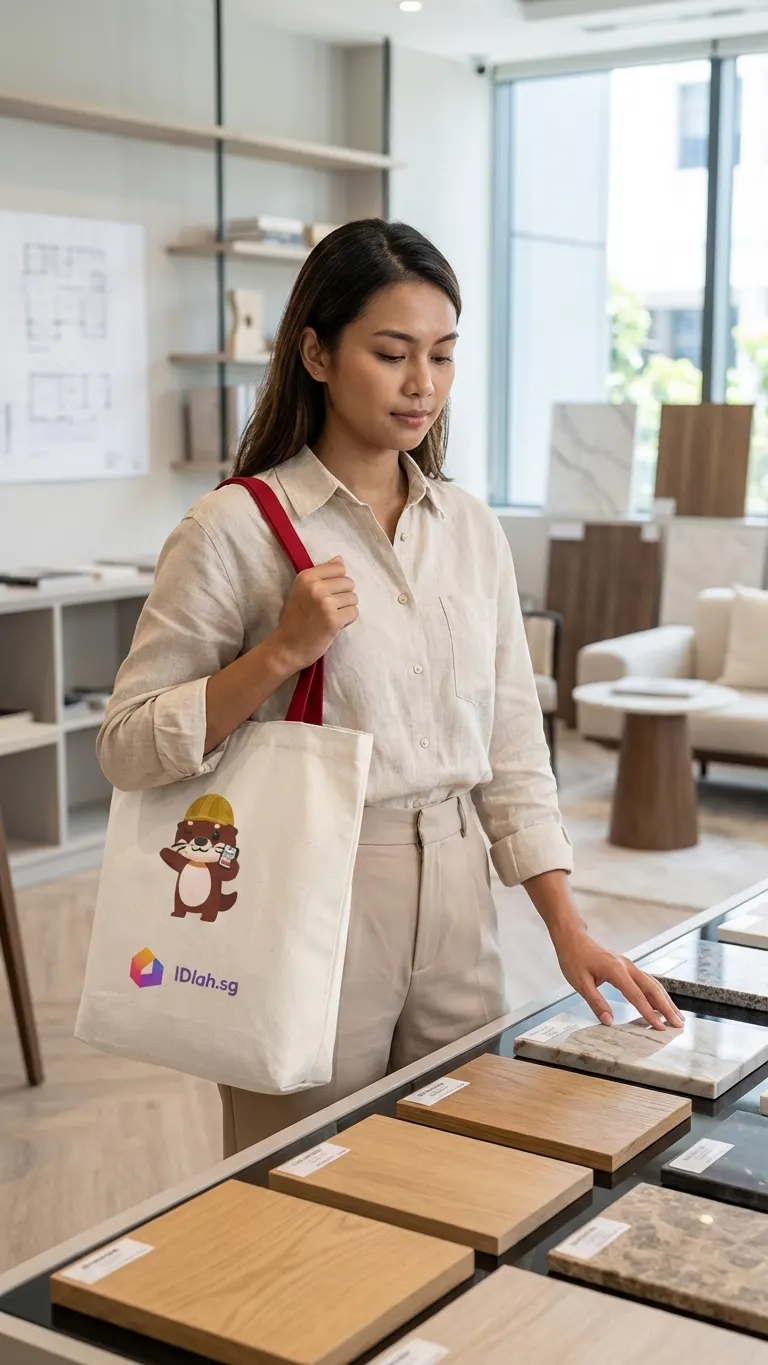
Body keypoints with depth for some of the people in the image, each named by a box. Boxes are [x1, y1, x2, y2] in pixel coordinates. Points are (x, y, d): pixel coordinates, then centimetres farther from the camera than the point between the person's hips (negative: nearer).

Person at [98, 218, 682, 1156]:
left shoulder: (472, 528, 6)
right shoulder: (235, 529, -10)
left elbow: (510, 745, 8)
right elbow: (127, 747, -10)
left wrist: (566, 927, 0)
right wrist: (282, 652, -21)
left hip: (456, 910, 5)